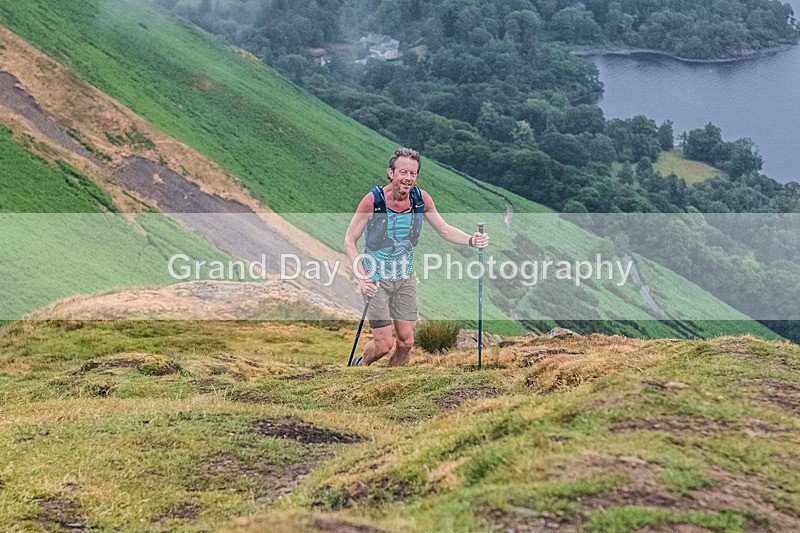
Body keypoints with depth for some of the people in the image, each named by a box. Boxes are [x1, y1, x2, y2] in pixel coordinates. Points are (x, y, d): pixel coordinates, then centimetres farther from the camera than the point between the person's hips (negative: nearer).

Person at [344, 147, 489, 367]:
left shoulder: (421, 199, -9)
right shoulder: (373, 200, -20)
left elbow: (445, 230, 4)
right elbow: (350, 240, -12)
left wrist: (471, 240, -15)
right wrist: (362, 276, -23)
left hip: (406, 278, 4)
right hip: (376, 278, -4)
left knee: (406, 342, 5)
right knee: (384, 344, -6)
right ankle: (361, 365, 28)